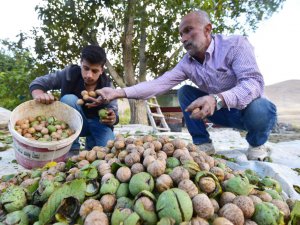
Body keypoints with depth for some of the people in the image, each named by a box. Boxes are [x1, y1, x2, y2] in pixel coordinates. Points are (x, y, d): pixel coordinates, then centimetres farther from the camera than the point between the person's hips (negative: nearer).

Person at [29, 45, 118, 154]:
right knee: (69, 99, -31)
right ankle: (72, 149, -19)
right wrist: (39, 94, -37)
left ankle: (91, 143, 11)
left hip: (98, 123, 0)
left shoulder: (107, 86, -17)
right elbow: (38, 82, -13)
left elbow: (114, 116, -17)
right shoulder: (70, 73, -17)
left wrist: (112, 119, -42)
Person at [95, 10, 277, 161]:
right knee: (185, 92, -9)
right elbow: (159, 84, -16)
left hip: (250, 108, -4)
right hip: (223, 112, 4)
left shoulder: (235, 44, -22)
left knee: (259, 108, -37)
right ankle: (203, 144, -4)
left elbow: (254, 82, -34)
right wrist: (119, 92, -25)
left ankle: (257, 145, -3)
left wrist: (217, 99, -52)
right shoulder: (187, 63, -8)